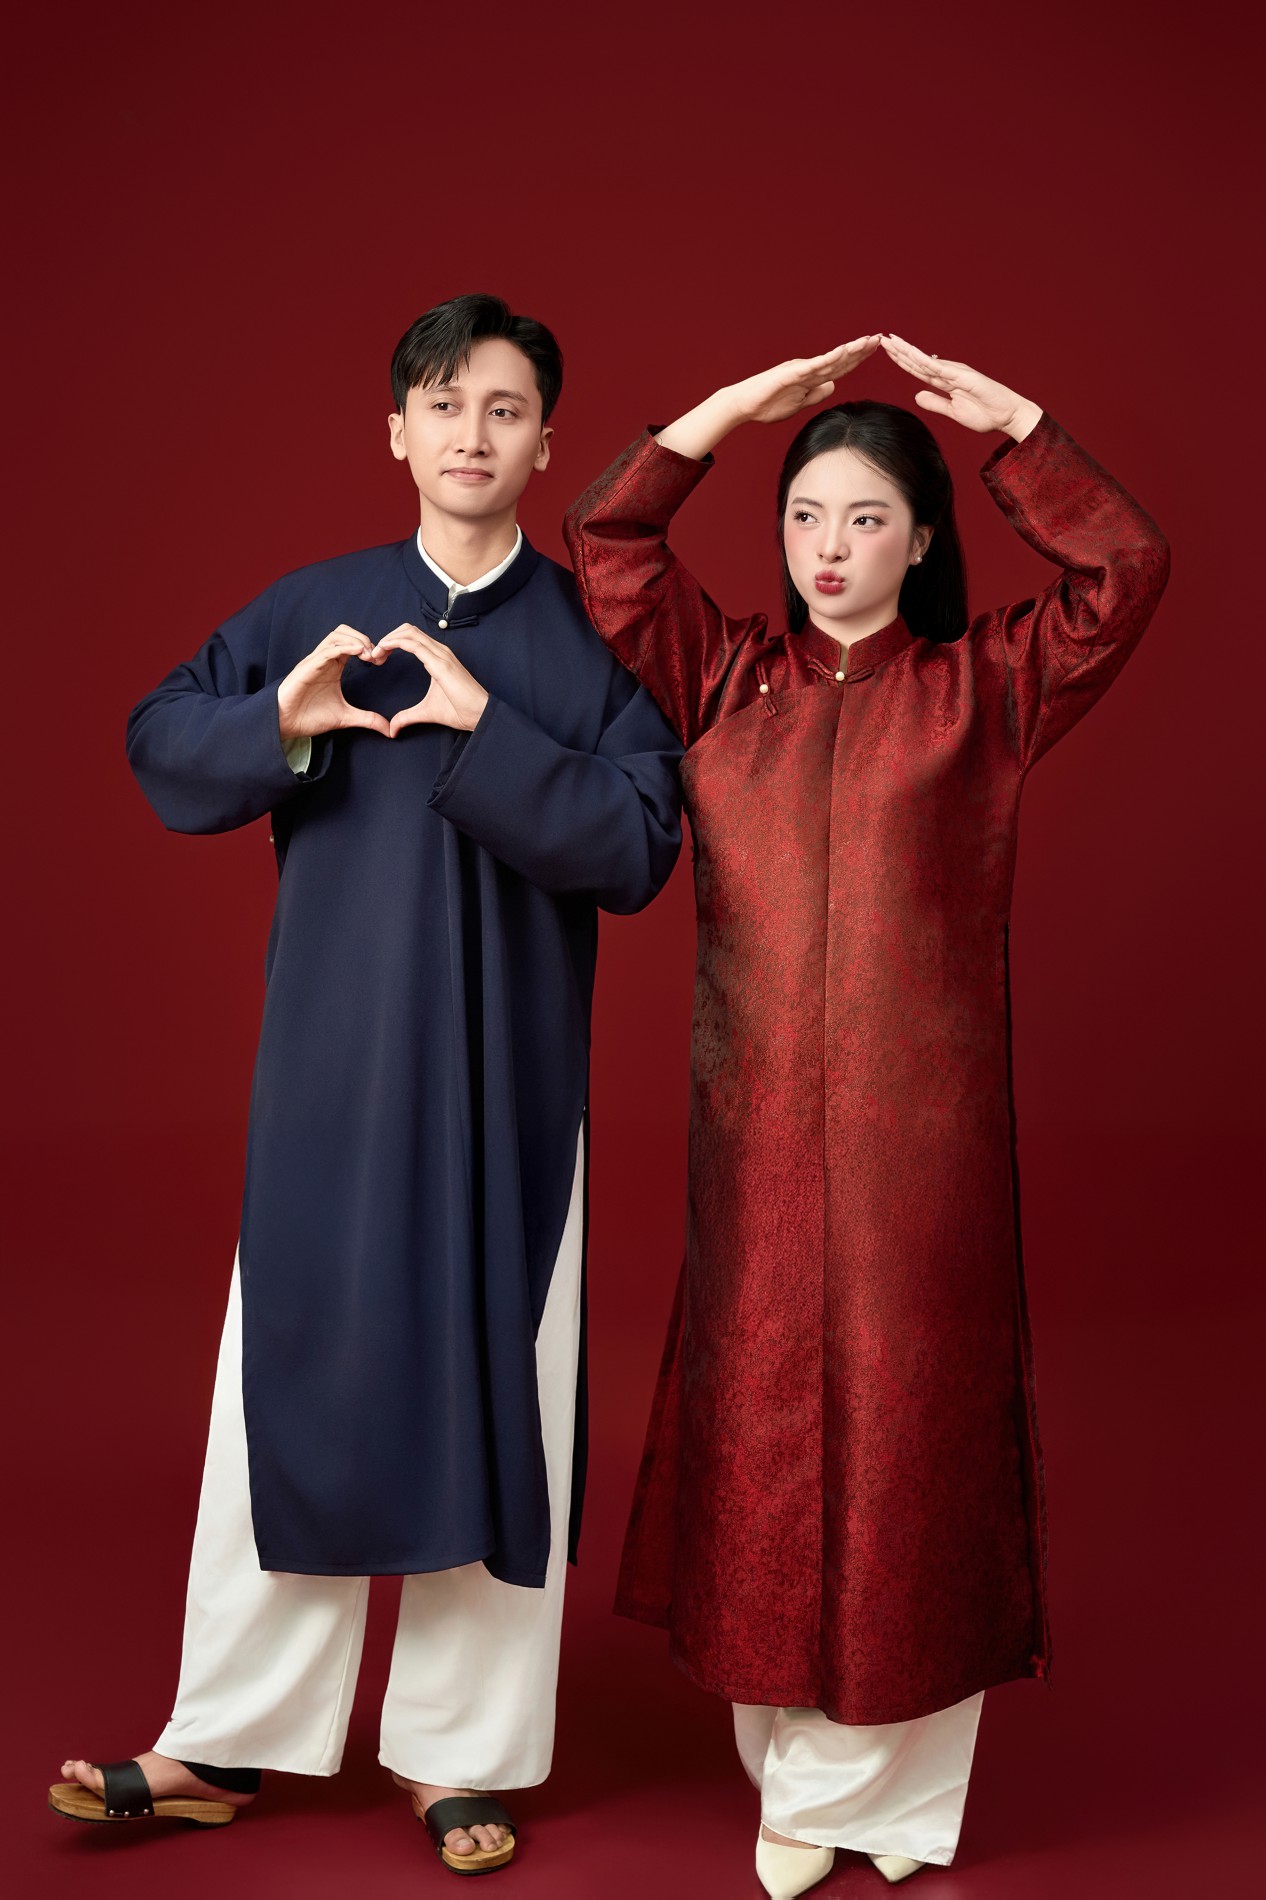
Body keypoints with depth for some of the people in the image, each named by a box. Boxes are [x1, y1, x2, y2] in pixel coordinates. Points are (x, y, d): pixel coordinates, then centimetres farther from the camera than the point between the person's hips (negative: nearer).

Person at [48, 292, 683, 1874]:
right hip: (327, 1071, 2)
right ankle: (226, 1741, 21)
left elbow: (635, 848, -8)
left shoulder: (593, 634, 1)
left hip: (507, 1086, -1)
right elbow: (157, 743, 5)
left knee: (492, 1403, 4)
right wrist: (280, 721, -14)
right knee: (290, 1388, 7)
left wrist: (483, 731, -19)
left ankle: (463, 1754, 19)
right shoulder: (316, 607, 7)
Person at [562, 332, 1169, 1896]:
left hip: (924, 1127, -1)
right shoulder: (723, 678, 10)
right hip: (756, 1127, 2)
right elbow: (604, 544, 5)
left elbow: (1126, 573, -4)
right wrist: (730, 410, 1)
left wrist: (1013, 421, -3)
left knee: (909, 1417, 3)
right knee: (764, 1425, 4)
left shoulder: (982, 690, 5)